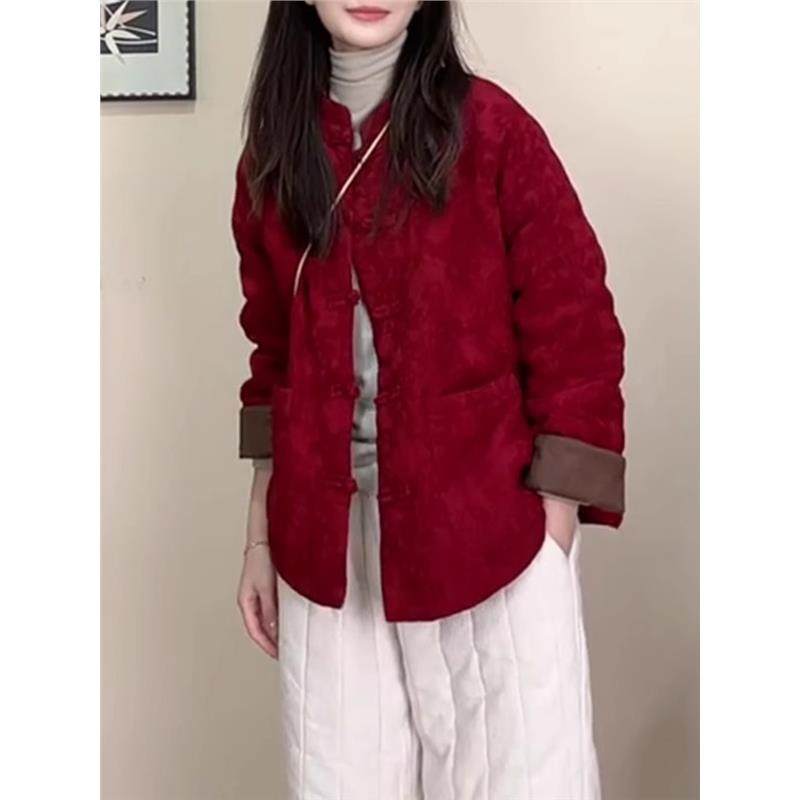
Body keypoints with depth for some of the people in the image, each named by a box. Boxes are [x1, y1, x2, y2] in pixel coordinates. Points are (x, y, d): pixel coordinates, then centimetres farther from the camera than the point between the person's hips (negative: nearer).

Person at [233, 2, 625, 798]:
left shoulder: (491, 128, -7)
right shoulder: (272, 157, 6)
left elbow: (576, 338, -6)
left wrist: (553, 537, -8)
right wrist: (262, 538, 12)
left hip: (487, 532, -3)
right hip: (326, 540, 4)